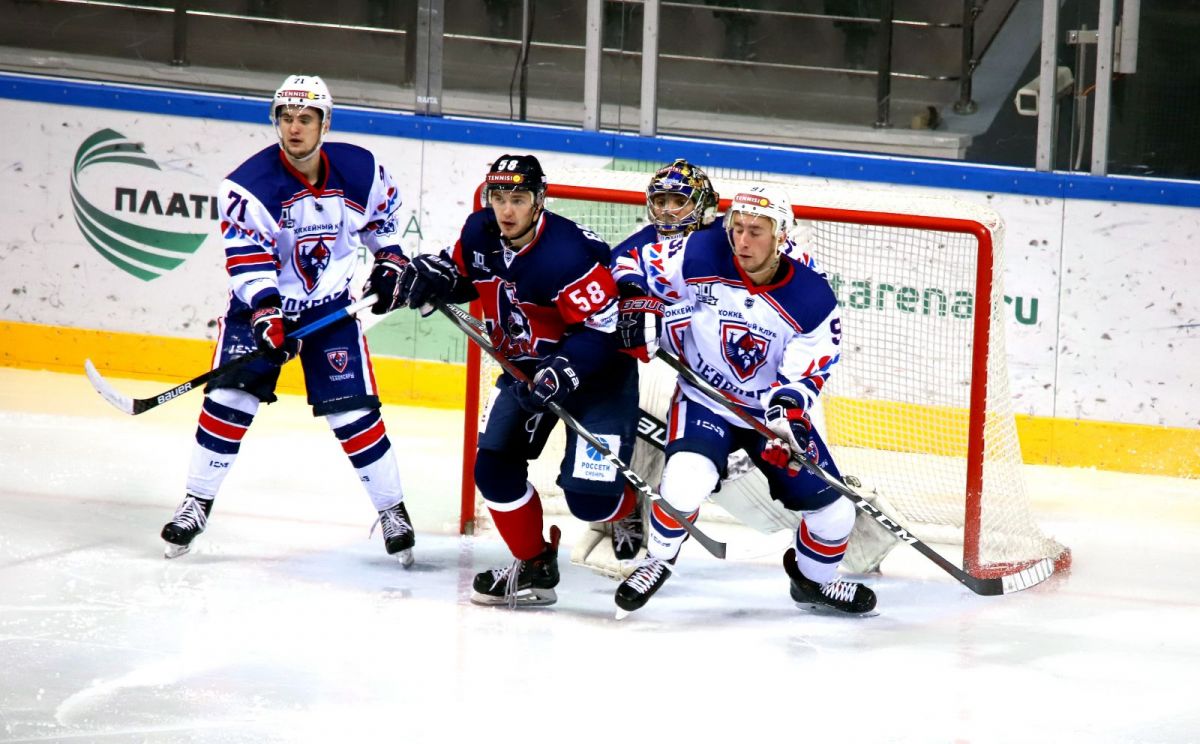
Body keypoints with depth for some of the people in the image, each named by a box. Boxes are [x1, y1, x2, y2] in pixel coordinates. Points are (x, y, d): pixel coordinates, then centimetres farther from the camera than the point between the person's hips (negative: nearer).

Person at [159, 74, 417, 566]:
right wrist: (267, 317, -34)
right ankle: (197, 504, 5)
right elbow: (247, 263, -24)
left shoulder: (361, 171, -11)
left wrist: (391, 262, 5)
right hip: (262, 303, -1)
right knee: (229, 400, -9)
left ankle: (392, 511, 11)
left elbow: (382, 213, 12)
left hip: (331, 306, 1)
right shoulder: (250, 184, -21)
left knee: (354, 412, -4)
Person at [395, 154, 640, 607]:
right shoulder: (480, 233, -9)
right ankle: (534, 567, 16)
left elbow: (602, 329, -29)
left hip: (597, 368, -7)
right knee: (494, 468, -2)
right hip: (526, 363, 7)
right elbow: (463, 273, 13)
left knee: (589, 498, -12)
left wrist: (561, 374, -39)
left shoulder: (567, 254, -32)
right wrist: (433, 274, -9)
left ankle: (633, 507, 25)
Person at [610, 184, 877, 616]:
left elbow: (803, 375, -19)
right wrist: (637, 319, -14)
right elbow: (636, 268, -3)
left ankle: (813, 579, 34)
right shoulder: (699, 257, -19)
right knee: (686, 480, -32)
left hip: (775, 411, 2)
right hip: (705, 402, -2)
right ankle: (658, 559, -2)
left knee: (834, 511, 1)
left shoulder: (813, 300, -18)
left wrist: (787, 410, -38)